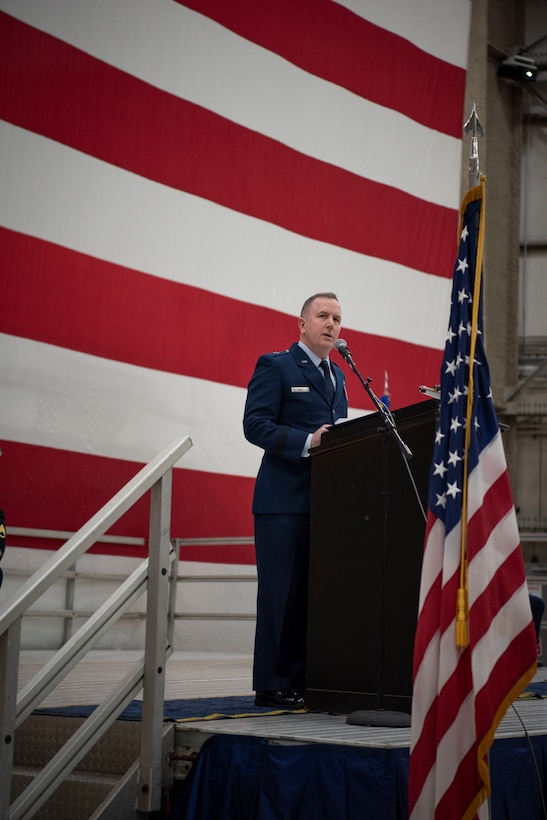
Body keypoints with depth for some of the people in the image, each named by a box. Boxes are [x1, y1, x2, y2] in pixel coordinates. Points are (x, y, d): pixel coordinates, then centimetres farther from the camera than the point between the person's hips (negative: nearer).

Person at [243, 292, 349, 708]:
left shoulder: (337, 376, 22)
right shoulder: (275, 366, -1)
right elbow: (255, 424, -11)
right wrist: (307, 442, -21)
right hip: (285, 501, -7)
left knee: (315, 594, 6)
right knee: (282, 594, -6)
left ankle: (303, 681, 12)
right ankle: (272, 686, 1)